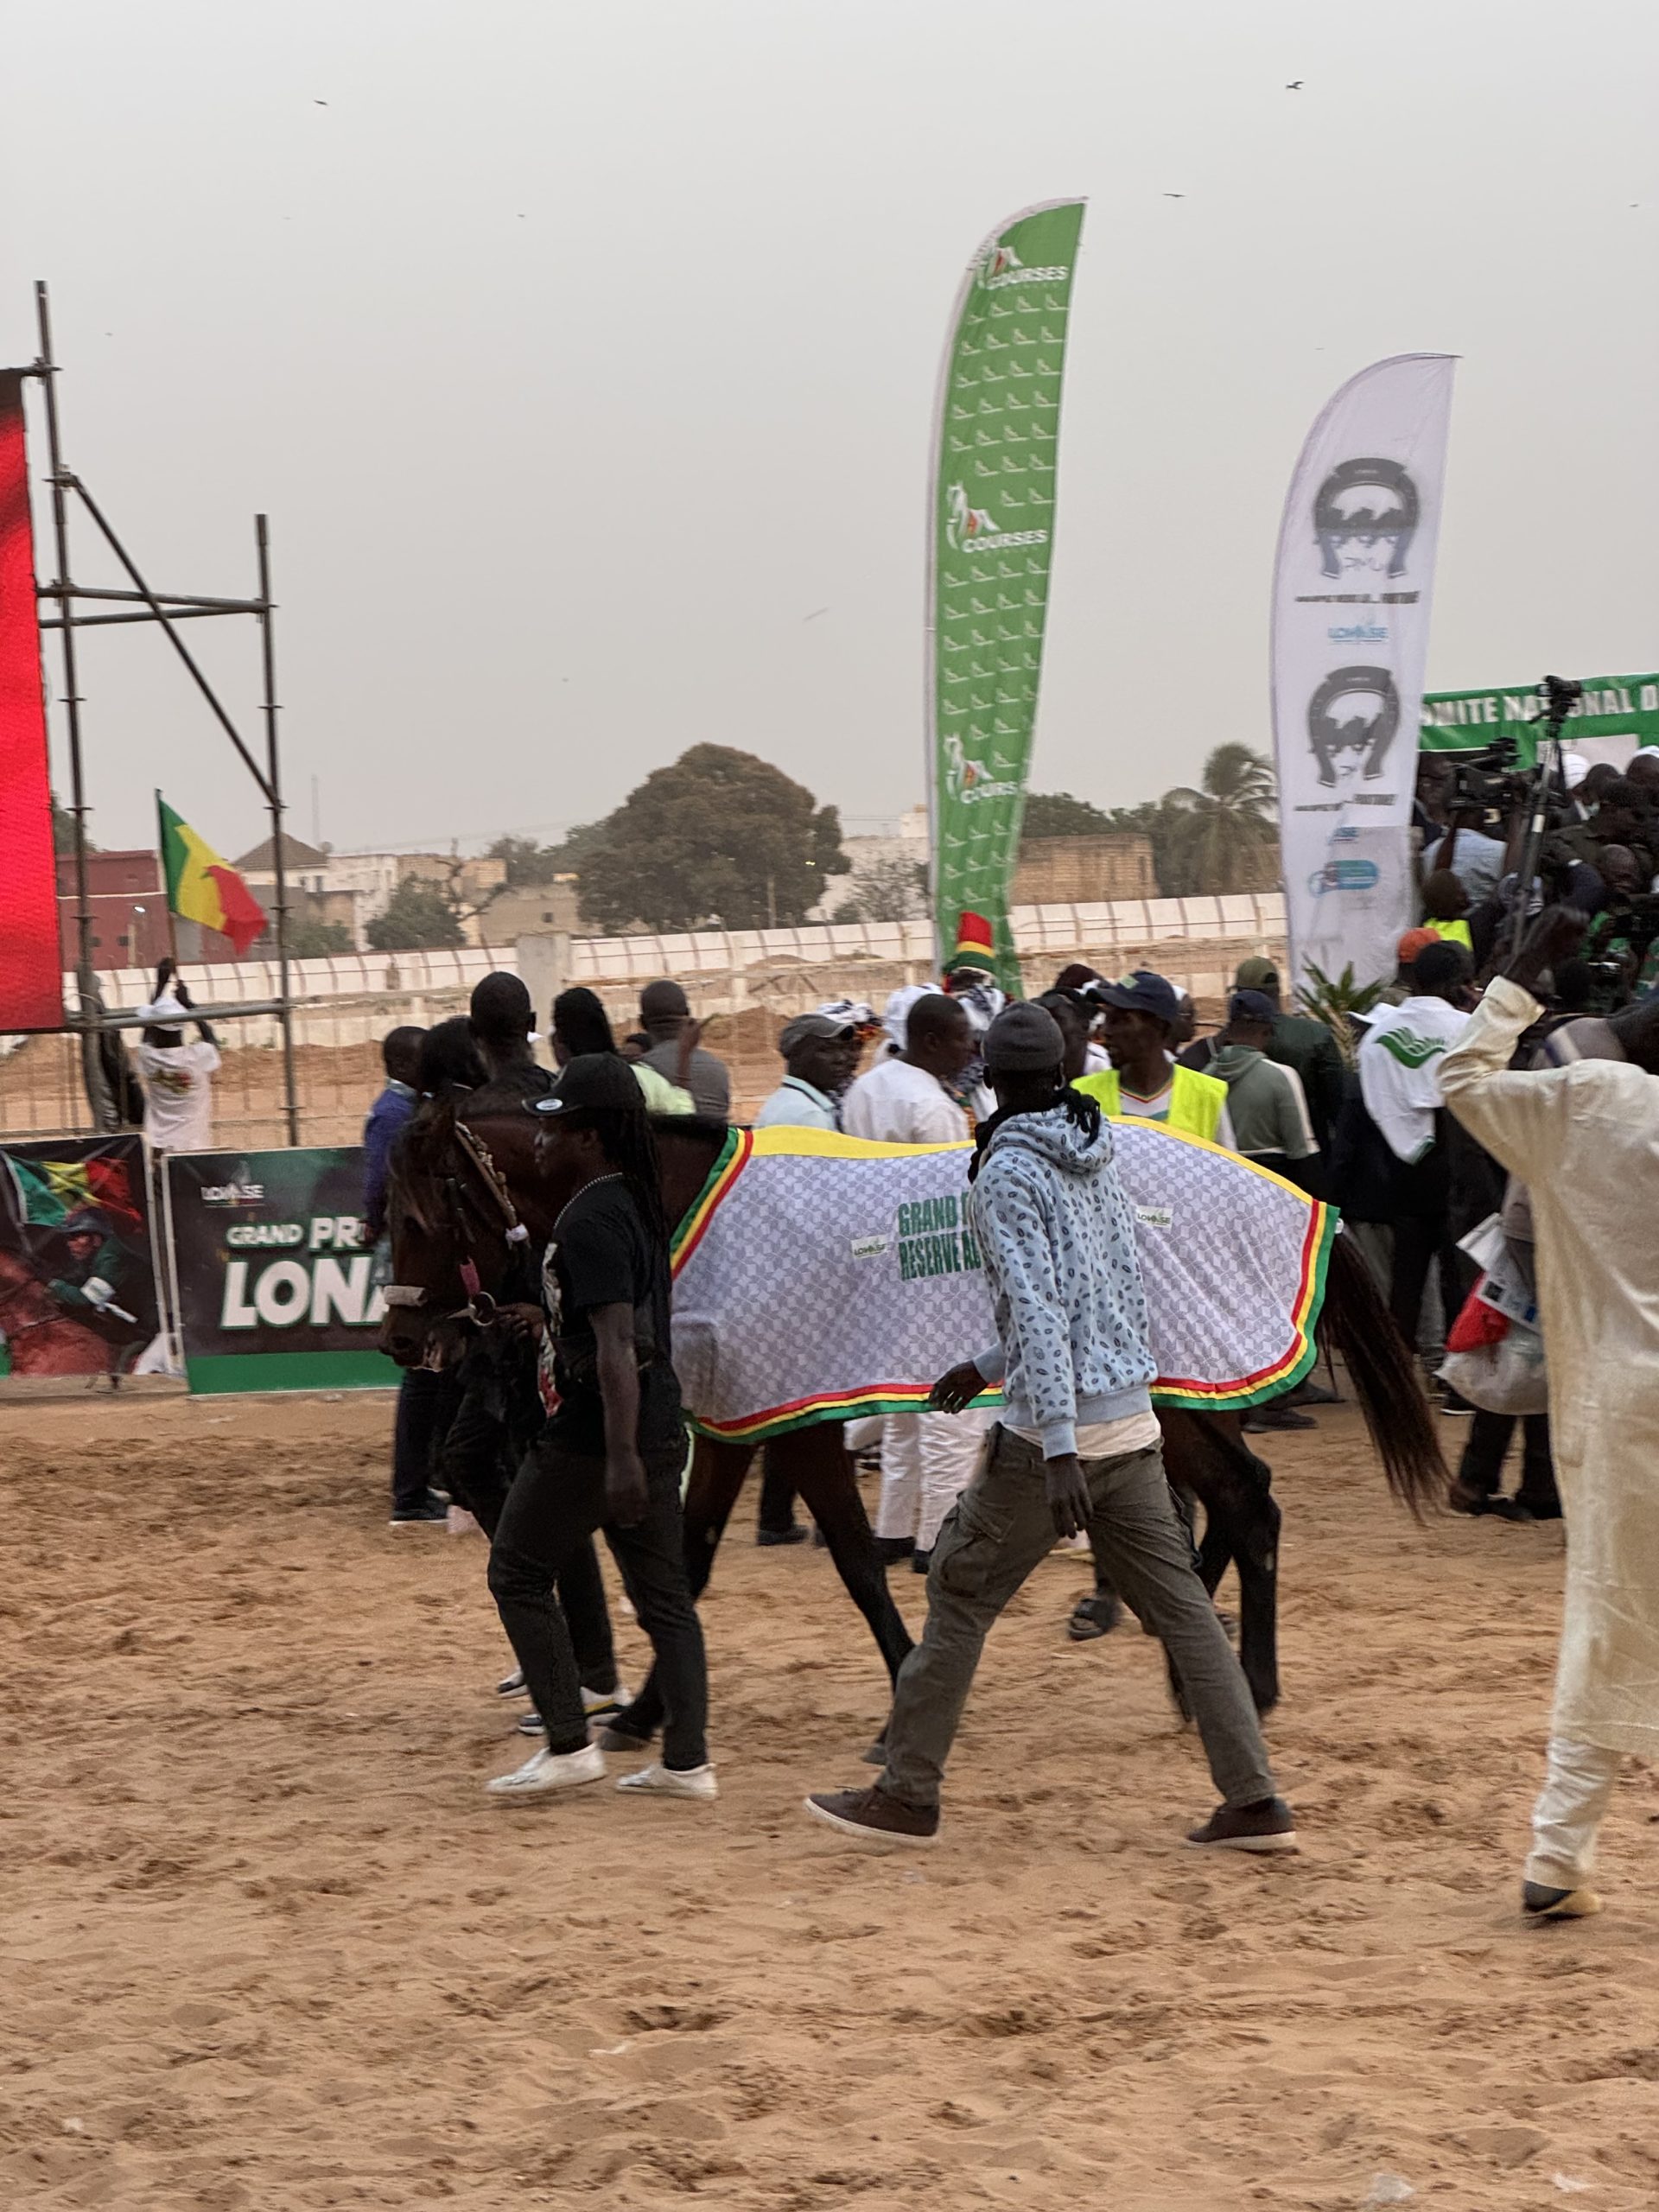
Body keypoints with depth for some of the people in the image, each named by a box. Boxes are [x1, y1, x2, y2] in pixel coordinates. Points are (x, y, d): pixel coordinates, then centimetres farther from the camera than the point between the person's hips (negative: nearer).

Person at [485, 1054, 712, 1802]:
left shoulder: (590, 1219, -17)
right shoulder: (637, 1202, 12)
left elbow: (616, 1342, -24)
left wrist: (620, 1455, -28)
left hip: (597, 1430, -9)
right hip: (656, 1424, 9)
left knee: (518, 1575, 3)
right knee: (662, 1594, 10)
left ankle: (568, 1746, 1)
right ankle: (686, 1760, 10)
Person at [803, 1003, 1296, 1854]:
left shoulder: (1008, 1172, -11)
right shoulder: (1095, 1162, 12)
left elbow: (1038, 1311, -21)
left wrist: (1057, 1450, -26)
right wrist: (989, 1368, 29)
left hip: (1057, 1430, -7)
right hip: (1133, 1419, 7)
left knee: (960, 1594, 5)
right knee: (1179, 1602, 7)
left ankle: (908, 1795, 11)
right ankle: (1254, 1798, 2)